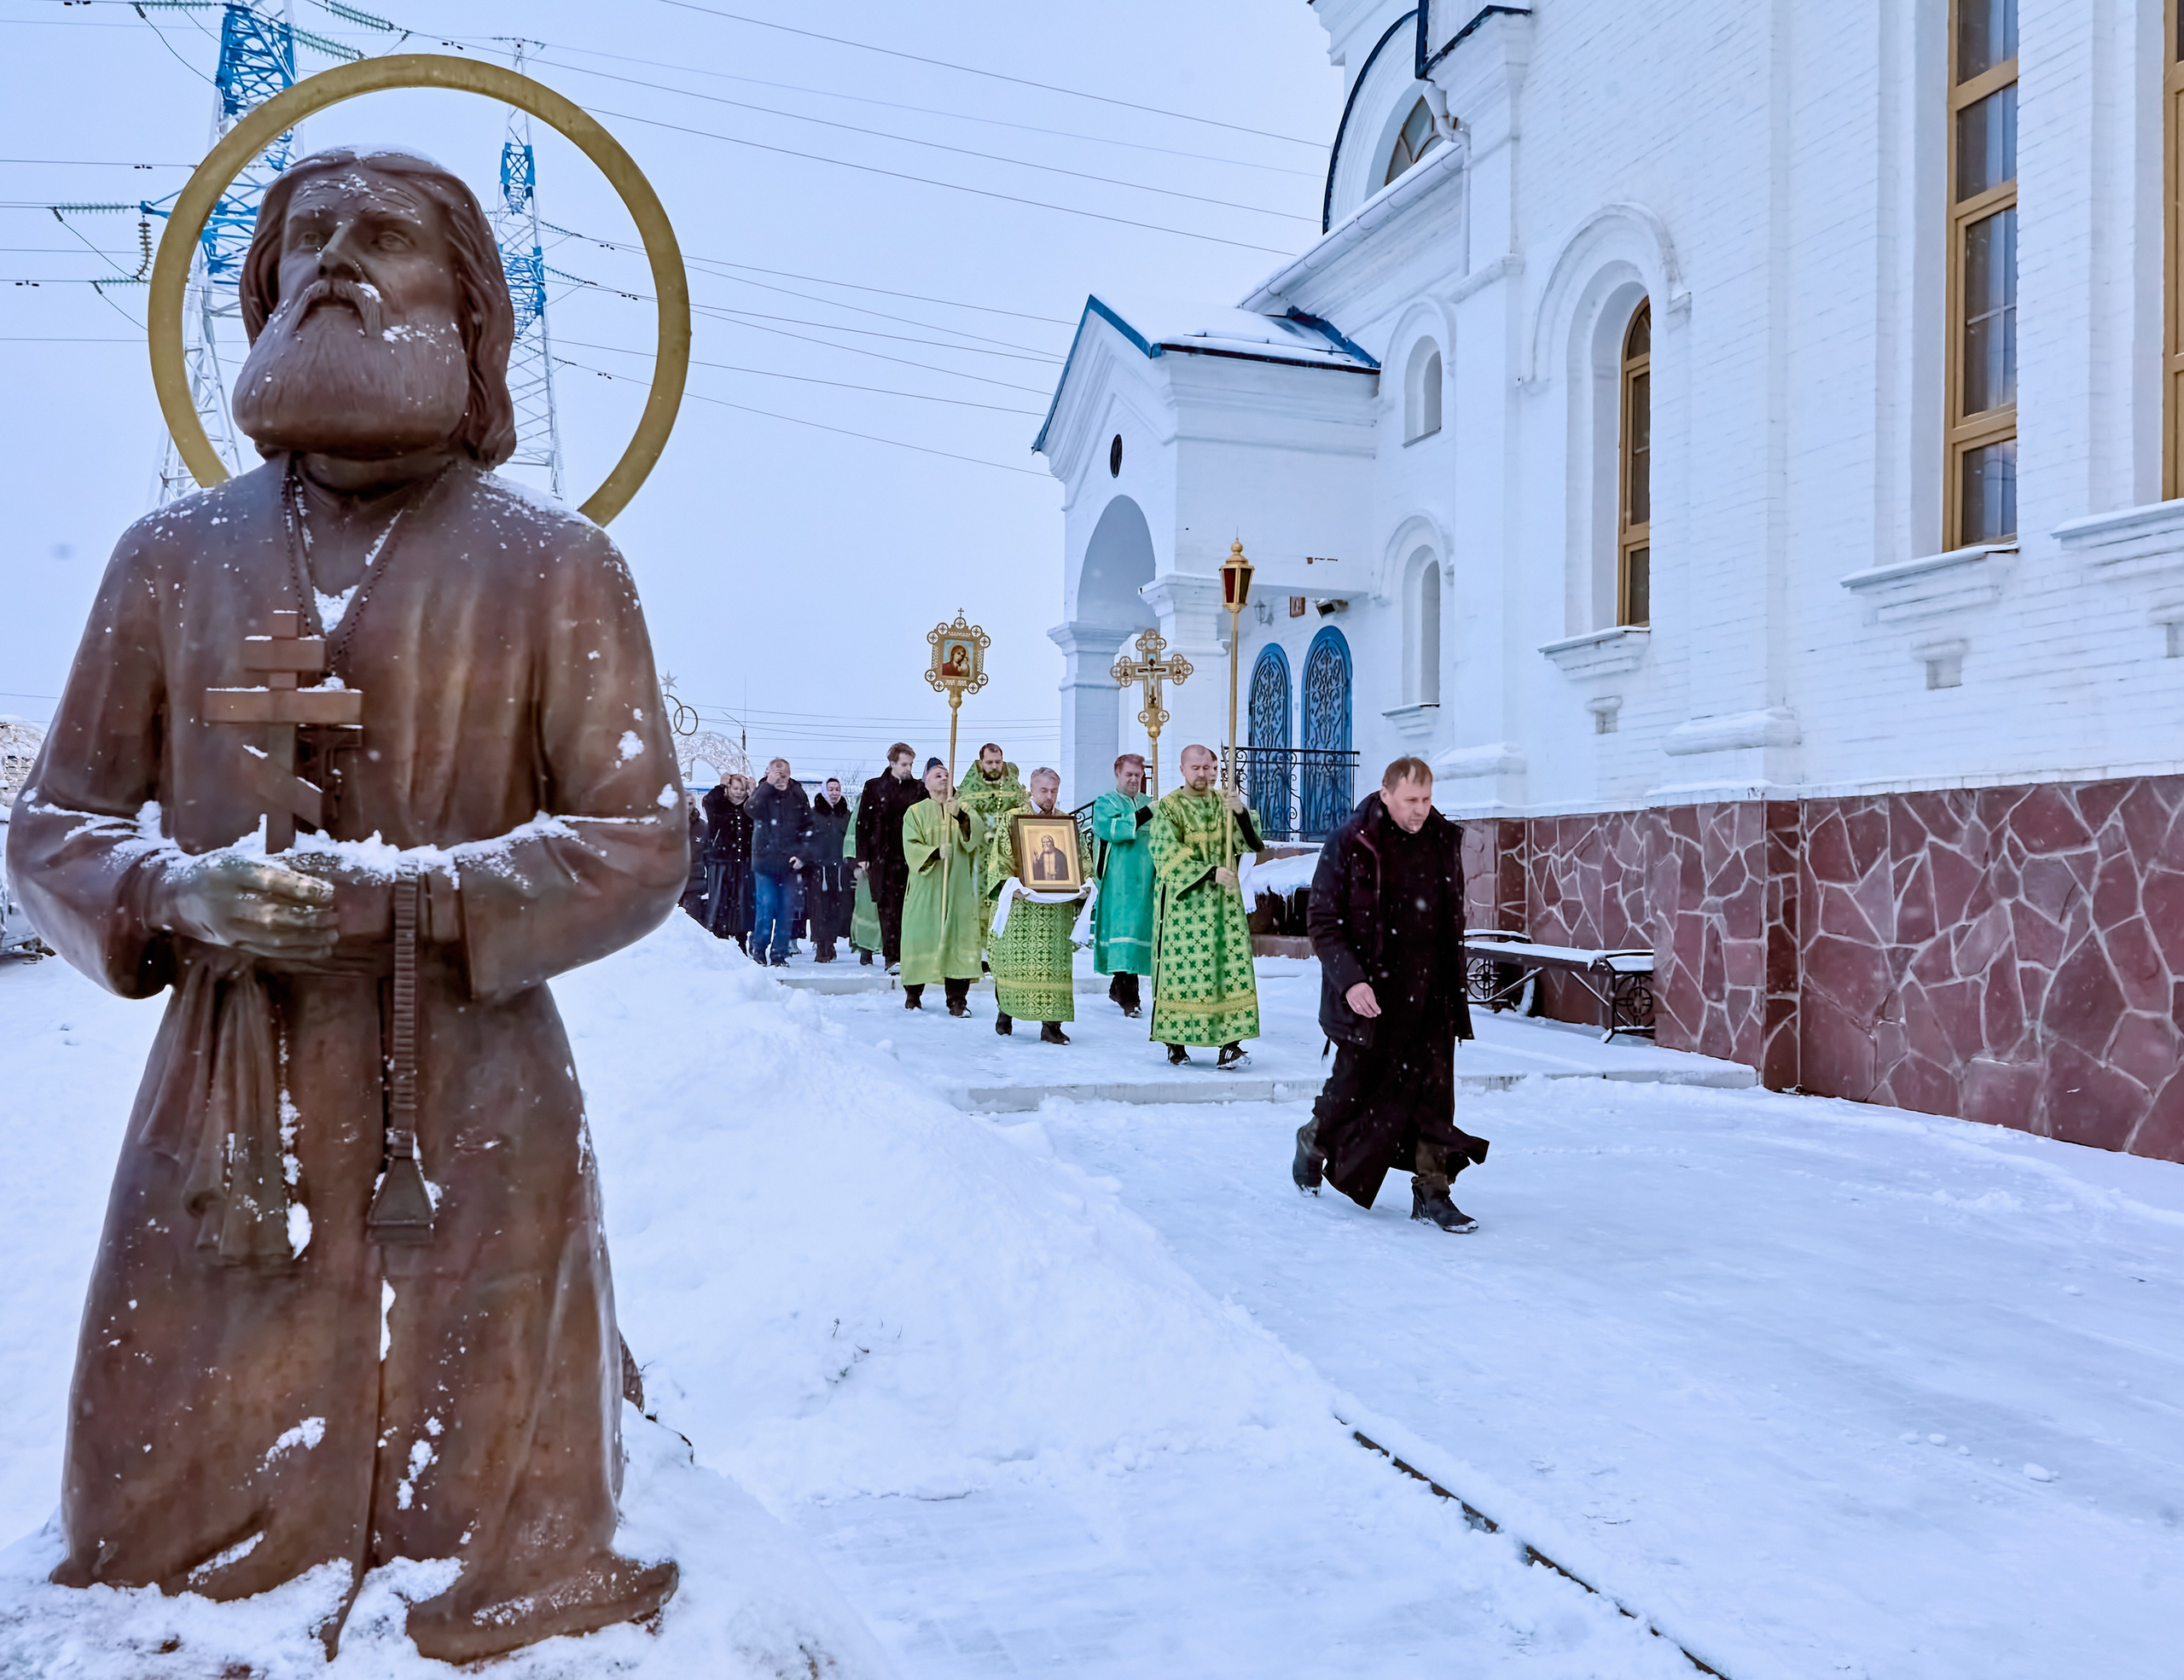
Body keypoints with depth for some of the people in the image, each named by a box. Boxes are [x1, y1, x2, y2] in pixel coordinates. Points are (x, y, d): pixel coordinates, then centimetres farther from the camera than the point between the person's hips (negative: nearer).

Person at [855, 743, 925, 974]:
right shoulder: (874, 787, 6)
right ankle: (892, 957, -1)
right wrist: (863, 856, 0)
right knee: (888, 907, -3)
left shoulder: (919, 789, 9)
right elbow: (863, 823, 5)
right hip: (883, 858, -1)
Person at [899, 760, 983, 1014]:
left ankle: (957, 1000, -3)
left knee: (958, 937, -5)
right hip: (926, 888, -1)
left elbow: (978, 831, -8)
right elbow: (911, 848, -5)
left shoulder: (964, 809, 13)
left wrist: (960, 816, -26)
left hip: (958, 888, 1)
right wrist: (936, 852, -22)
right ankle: (913, 994, 14)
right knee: (921, 936, -1)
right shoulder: (916, 812, 6)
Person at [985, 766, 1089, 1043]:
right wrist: (1011, 883, -19)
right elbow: (999, 858, -2)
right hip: (1020, 905, -2)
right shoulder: (1010, 819, 5)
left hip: (1057, 905, 2)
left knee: (1054, 961, -3)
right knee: (1014, 958, 3)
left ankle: (1051, 1025, -2)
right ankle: (1006, 1011, 22)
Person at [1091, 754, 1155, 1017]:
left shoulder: (1148, 803, 20)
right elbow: (1110, 829, -17)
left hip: (1145, 882, 6)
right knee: (1121, 933, -12)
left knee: (1138, 929, 7)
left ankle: (1119, 988, 21)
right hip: (1117, 883, -6)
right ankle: (1127, 996, -16)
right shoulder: (1105, 803, 4)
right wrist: (1144, 815, -22)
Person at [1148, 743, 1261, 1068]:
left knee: (1230, 965, -6)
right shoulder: (1168, 807, 0)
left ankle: (1230, 1042, -8)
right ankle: (1177, 1043, 10)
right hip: (1183, 901, -2)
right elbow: (1171, 857, -11)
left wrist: (1241, 813, -22)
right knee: (1180, 967, -1)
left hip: (1223, 901, 3)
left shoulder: (1225, 804, 9)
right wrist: (1210, 872, -21)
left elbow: (1251, 843, -4)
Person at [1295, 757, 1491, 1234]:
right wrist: (1349, 980, -22)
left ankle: (1431, 1190, 10)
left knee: (1434, 1089, 1)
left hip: (1430, 993, 4)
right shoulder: (1350, 844, -10)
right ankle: (1314, 1142, 37)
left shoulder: (1444, 841, 5)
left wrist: (1454, 985, 15)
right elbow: (1324, 923, -10)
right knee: (1357, 1083, 8)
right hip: (1369, 993, -4)